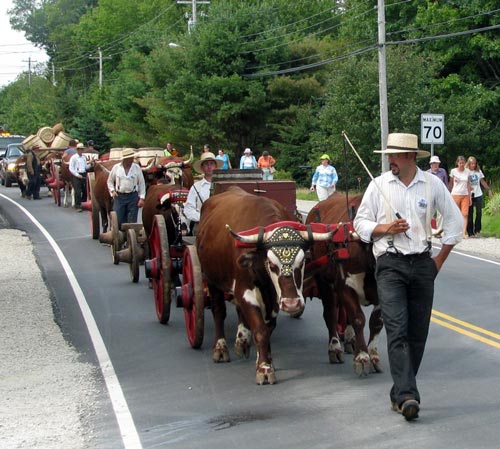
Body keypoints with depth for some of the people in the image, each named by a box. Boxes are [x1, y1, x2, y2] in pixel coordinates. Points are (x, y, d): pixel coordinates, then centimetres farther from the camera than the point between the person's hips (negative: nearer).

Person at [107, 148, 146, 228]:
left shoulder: (137, 168, 2)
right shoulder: (116, 168, 3)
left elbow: (142, 183, 4)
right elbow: (110, 181, 14)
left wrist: (142, 198, -3)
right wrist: (112, 191, -2)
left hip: (133, 197, 0)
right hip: (119, 196, 0)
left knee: (132, 221, 0)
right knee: (118, 221, -2)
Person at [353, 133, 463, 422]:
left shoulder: (432, 184, 5)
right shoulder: (379, 185, 4)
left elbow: (455, 221, 12)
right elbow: (360, 223, 8)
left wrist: (440, 259, 9)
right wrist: (385, 228, -10)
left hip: (422, 265, 2)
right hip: (390, 265, -2)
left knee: (418, 333, 4)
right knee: (397, 330, -15)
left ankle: (400, 394, 16)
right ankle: (407, 396, -22)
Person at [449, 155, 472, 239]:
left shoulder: (468, 171, 5)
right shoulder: (453, 171, -1)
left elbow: (468, 184, 9)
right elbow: (451, 183, 8)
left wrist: (470, 197, 6)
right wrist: (450, 195, 6)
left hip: (465, 195, 2)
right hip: (456, 194, -2)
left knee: (465, 214, -8)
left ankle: (464, 233, -10)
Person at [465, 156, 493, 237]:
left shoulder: (478, 171, 7)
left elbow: (483, 182, 15)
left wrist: (489, 190, 14)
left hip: (478, 195, 3)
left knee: (479, 213, 0)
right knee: (470, 214, 1)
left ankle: (477, 231, 10)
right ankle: (470, 233, 6)